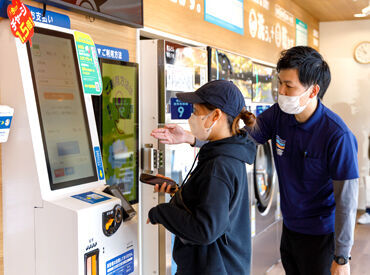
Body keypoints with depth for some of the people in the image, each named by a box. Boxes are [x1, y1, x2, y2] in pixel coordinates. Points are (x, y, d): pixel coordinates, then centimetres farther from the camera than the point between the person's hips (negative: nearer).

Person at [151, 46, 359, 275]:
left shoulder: (338, 136, -25)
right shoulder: (278, 114, -6)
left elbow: (346, 200, -21)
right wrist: (189, 137, -20)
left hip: (321, 236, -6)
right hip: (290, 227, 6)